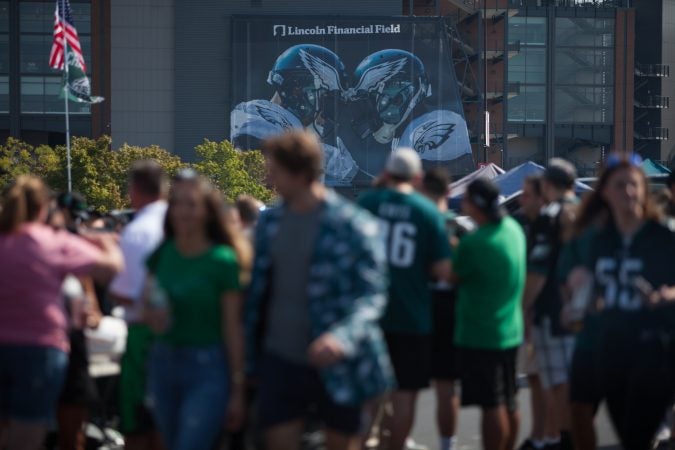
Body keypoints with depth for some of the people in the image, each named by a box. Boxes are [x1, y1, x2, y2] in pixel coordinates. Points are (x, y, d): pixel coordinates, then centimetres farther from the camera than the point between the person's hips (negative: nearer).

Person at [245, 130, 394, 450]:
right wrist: (250, 357, 12)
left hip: (335, 363, -4)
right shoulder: (270, 222, 7)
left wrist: (342, 337, -33)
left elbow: (372, 295, -14)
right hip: (280, 360, 4)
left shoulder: (353, 225, -12)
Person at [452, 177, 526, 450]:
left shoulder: (473, 243, -23)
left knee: (492, 406, -4)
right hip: (510, 332, 8)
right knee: (509, 404, 16)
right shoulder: (514, 228, 3)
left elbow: (453, 277, -8)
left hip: (479, 334, -8)